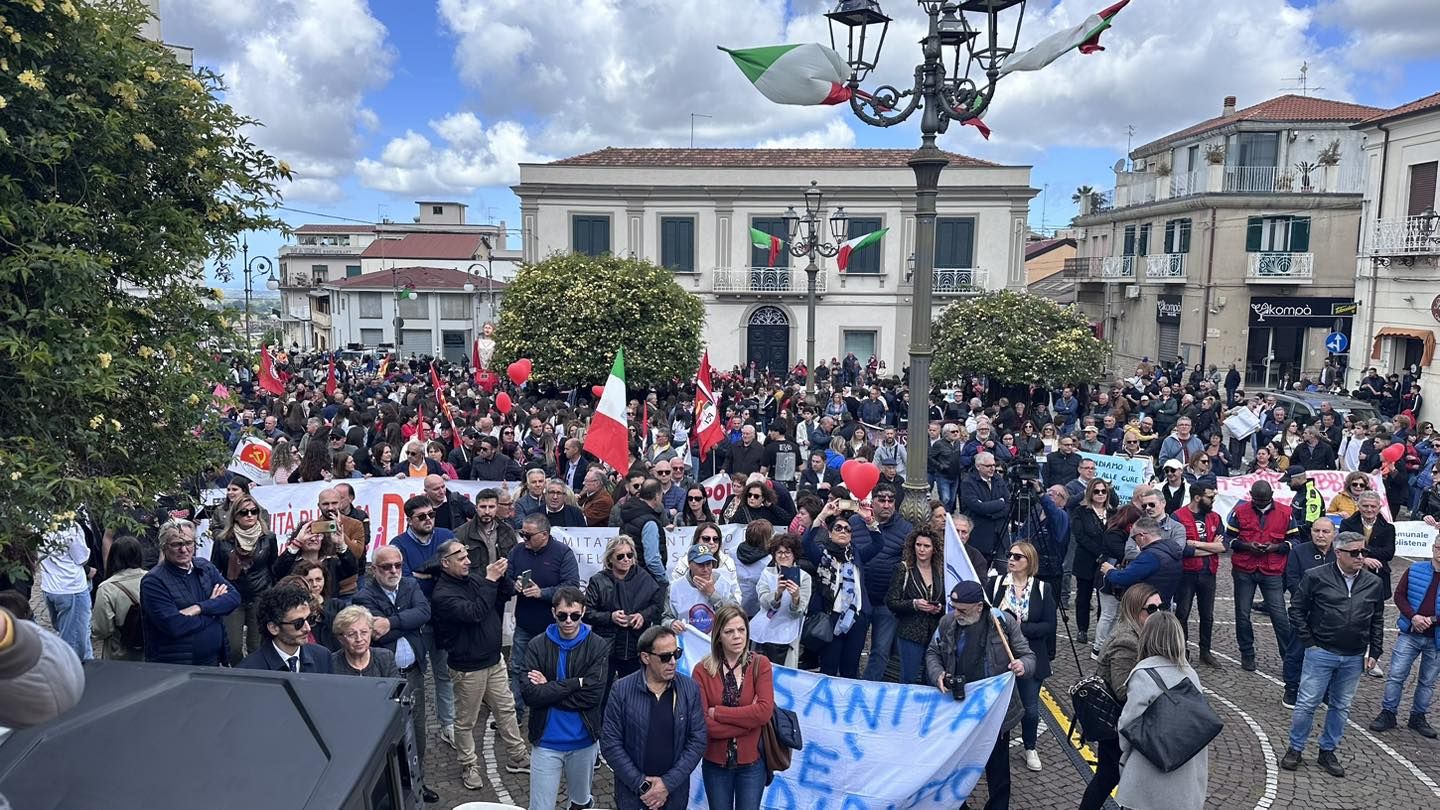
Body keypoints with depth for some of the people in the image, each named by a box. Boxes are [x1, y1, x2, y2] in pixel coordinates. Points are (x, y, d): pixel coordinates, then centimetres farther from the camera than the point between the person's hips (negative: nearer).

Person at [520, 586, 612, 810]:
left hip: (583, 741, 0)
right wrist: (575, 683, -19)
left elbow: (593, 695, -17)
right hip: (546, 742, 0)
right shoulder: (537, 646, -6)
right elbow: (529, 694, -16)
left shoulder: (598, 646, -8)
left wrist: (549, 688, -15)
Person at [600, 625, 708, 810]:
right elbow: (610, 743, -9)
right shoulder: (621, 690, -11)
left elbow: (698, 740, -5)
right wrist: (640, 784, -13)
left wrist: (668, 783, -12)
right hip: (631, 791, -1)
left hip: (675, 792, 1)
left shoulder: (690, 689, -6)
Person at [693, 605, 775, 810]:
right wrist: (750, 719, -18)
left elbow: (765, 711, -20)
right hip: (715, 763, 0)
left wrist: (717, 712, -18)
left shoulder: (760, 664, -8)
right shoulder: (702, 670, -10)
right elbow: (702, 724, -16)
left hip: (752, 763, 0)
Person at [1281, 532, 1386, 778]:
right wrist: (1309, 642, -5)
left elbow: (1377, 620, 13)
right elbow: (1296, 610, -2)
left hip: (1354, 658, 4)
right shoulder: (1316, 577, -8)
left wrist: (1374, 652, 9)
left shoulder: (1373, 583, 4)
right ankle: (1295, 748, 14)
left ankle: (1328, 752, 26)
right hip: (1321, 653, -4)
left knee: (1341, 706, 13)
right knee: (1307, 703, 0)